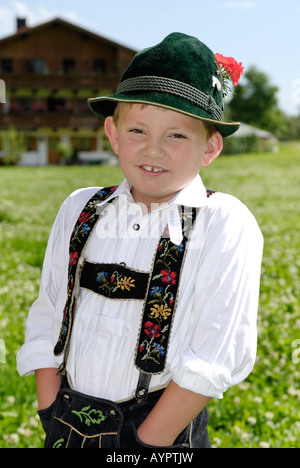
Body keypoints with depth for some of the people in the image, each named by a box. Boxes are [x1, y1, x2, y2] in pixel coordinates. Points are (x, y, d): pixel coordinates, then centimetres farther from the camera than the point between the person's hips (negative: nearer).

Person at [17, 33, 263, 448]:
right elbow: (46, 323, 3)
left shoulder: (225, 226, -14)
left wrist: (146, 442, -16)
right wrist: (54, 421, -4)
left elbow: (212, 363, -16)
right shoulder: (78, 211, -1)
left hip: (163, 432, -3)